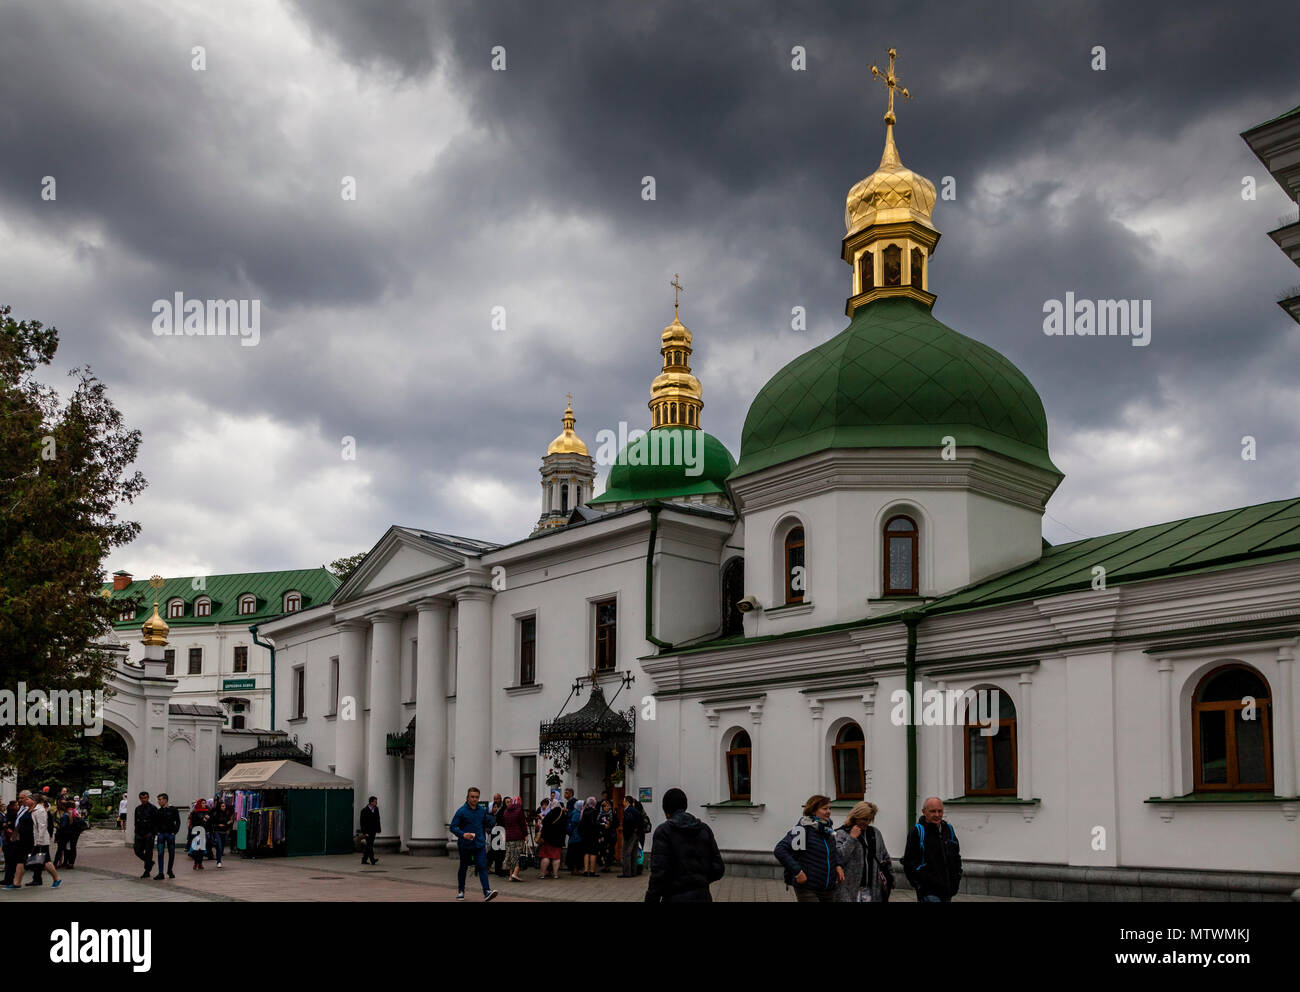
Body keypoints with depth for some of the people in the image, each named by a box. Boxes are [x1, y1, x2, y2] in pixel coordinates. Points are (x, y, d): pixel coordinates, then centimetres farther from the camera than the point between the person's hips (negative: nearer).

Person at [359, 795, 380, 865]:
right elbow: (362, 822, -13)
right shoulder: (364, 810, -13)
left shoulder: (376, 809, 6)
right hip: (367, 831, -7)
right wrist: (364, 832, -18)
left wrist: (378, 829, 6)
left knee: (369, 846, 10)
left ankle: (364, 860, 17)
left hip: (373, 831, 7)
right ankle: (372, 860, -17)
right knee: (369, 845, -13)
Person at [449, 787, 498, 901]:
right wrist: (463, 834, -29)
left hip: (479, 845, 2)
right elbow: (453, 827, -13)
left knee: (482, 867, -11)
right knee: (463, 867, 13)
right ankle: (461, 891, 31)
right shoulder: (461, 811, -9)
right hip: (465, 845, -2)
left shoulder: (482, 810, 5)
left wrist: (484, 841, 20)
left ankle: (487, 892, -20)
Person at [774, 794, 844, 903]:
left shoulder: (828, 830, 10)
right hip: (807, 890, -7)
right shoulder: (803, 828, -13)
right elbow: (779, 850, -20)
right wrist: (797, 871, -22)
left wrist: (838, 865, 10)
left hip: (829, 890, 7)